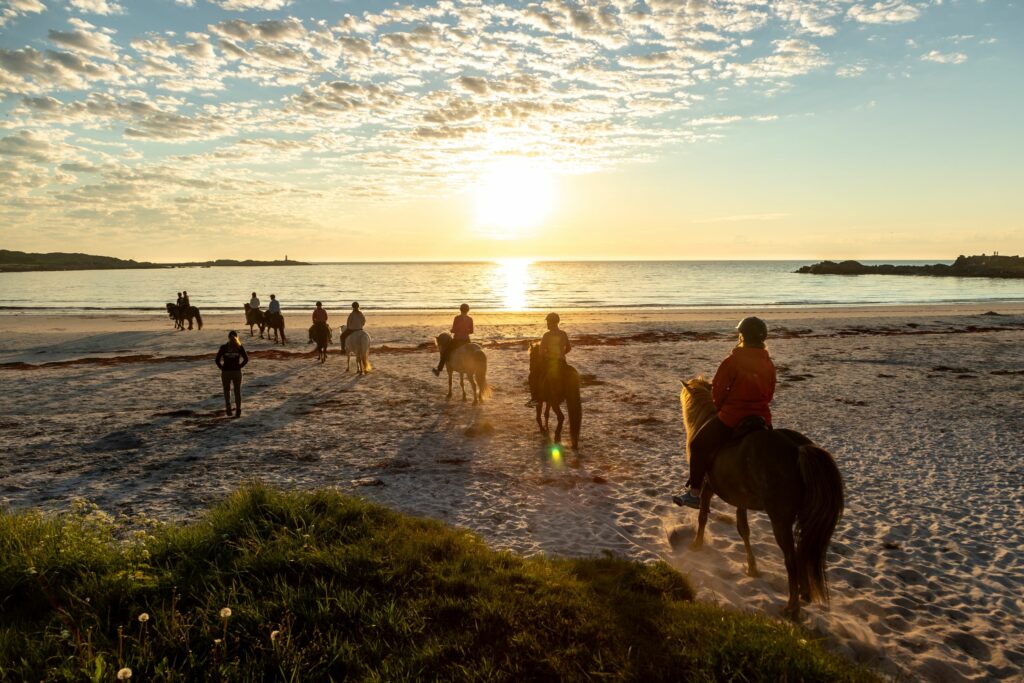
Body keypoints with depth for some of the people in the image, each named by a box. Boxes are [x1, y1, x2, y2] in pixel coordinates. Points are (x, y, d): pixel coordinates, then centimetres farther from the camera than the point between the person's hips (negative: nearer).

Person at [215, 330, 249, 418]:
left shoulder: (223, 347, -5)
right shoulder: (239, 347, -3)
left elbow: (217, 360, -8)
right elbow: (246, 359, -7)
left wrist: (222, 368, 4)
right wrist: (239, 366, 2)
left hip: (225, 372, 0)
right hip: (237, 372, 0)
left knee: (227, 390, 18)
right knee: (237, 391, 11)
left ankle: (228, 406, 0)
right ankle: (238, 410, 7)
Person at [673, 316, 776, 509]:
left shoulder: (733, 361, -14)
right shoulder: (769, 364, 3)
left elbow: (717, 390, -8)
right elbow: (770, 394, 12)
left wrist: (720, 408, 11)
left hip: (731, 418, -6)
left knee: (698, 445, 10)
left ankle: (694, 494, 10)